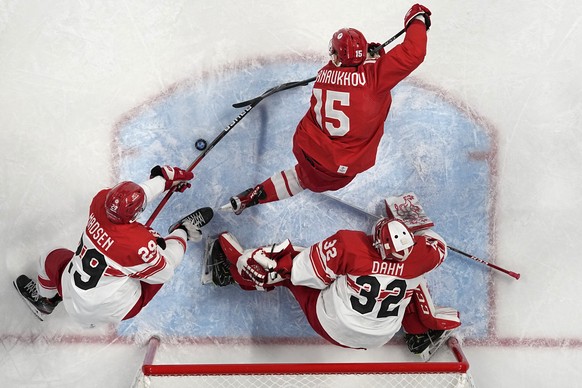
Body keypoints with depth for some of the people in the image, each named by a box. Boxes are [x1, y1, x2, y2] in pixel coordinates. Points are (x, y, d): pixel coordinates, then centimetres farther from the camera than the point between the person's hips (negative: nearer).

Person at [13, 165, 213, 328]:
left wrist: (165, 179, 13)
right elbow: (164, 272, -16)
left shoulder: (99, 202, -19)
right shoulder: (139, 243, -34)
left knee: (53, 259, 32)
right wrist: (180, 234, -5)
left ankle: (44, 300, 58)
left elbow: (134, 195, 2)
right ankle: (186, 228, 26)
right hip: (116, 311, -4)